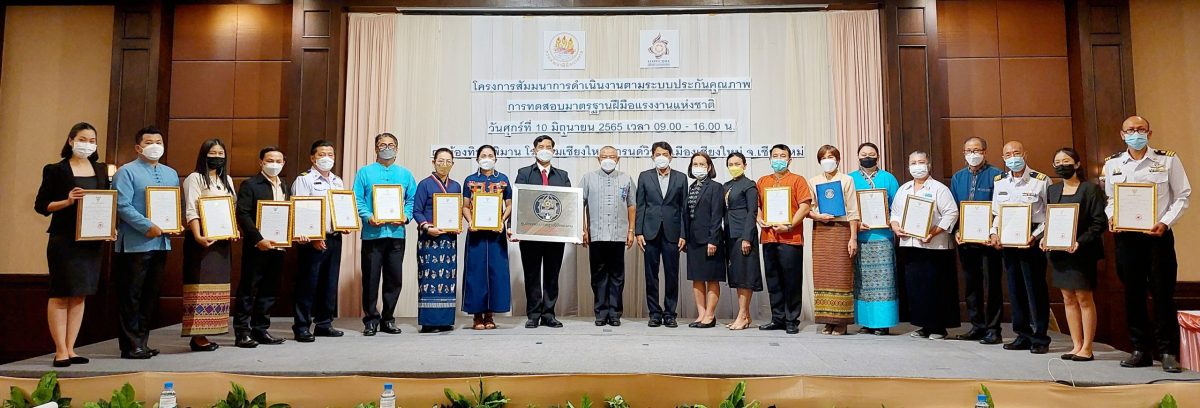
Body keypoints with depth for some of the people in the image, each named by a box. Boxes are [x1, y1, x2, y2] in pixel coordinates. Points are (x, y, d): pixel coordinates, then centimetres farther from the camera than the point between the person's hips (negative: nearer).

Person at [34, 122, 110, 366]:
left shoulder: (101, 170, 12)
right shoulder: (56, 170, -1)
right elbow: (41, 205, -3)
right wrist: (67, 201, -19)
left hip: (93, 240, 5)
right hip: (64, 239, -4)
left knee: (80, 295, 7)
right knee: (61, 294, -2)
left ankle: (70, 349, 13)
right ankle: (60, 351, 2)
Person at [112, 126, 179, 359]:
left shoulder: (171, 174, 17)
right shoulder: (127, 172, -3)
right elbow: (122, 206, -14)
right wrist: (148, 227, -20)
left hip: (161, 243, 7)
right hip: (135, 243, -6)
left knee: (151, 295, 11)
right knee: (131, 296, -1)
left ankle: (142, 342, 19)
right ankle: (130, 346, 5)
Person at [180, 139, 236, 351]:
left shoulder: (227, 180, 18)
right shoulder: (195, 178, -4)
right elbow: (191, 211, -13)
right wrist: (198, 236, -26)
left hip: (223, 240, 7)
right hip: (203, 240, -7)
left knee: (217, 286, 7)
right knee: (200, 286, -9)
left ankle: (205, 332, 11)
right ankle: (197, 335, -8)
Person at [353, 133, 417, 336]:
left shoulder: (405, 174, 14)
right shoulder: (365, 172, 8)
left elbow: (412, 200, 10)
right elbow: (357, 199, 1)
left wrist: (406, 216, -8)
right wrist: (368, 217, -15)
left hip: (397, 233, 2)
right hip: (372, 233, -2)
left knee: (394, 278, 5)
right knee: (371, 278, -1)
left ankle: (388, 319, 16)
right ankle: (371, 319, 9)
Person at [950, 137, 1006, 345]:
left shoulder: (996, 175, -5)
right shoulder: (957, 178, 12)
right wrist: (956, 231, -2)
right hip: (965, 240, 5)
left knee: (992, 284, 0)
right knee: (971, 284, 11)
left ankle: (993, 329, 7)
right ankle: (977, 326, 21)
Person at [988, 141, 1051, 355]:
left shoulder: (1041, 181, -4)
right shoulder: (999, 181, 11)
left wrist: (1036, 236, -16)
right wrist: (994, 233, 1)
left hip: (1032, 241, -5)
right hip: (1007, 241, 5)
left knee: (1035, 289, 0)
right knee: (1015, 289, 10)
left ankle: (1040, 338, 9)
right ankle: (1023, 336, 19)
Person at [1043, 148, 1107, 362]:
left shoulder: (1090, 189, -5)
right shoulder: (1052, 190, 13)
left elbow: (1099, 222, -10)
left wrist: (1080, 242, -21)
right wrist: (1045, 239, 0)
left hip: (1081, 252, -6)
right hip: (1058, 251, 6)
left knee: (1084, 298, 1)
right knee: (1068, 299, 9)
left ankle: (1087, 348, 8)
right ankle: (1076, 346, 16)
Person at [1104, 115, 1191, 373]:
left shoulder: (1168, 160, 0)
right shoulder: (1112, 164, 7)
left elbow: (1182, 196, 0)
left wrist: (1165, 222, -12)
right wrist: (1111, 217, -5)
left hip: (1158, 235, -2)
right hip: (1126, 236, 2)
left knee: (1163, 294, -1)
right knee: (1133, 294, 6)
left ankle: (1168, 352, 9)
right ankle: (1141, 351, 16)